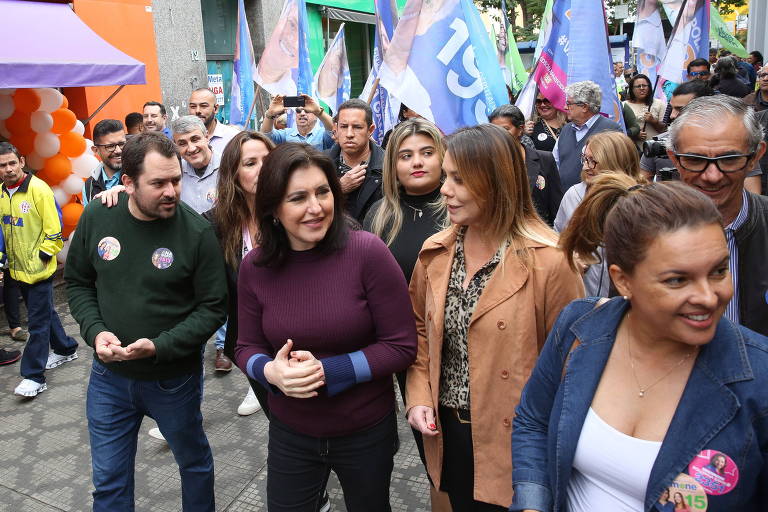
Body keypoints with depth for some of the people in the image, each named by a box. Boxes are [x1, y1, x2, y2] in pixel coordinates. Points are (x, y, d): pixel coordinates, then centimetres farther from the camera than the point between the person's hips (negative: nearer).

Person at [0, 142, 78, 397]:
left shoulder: (38, 189, -15)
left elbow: (53, 229, -14)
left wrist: (42, 257, -14)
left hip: (38, 270, -7)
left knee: (38, 322, -1)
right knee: (44, 313, 20)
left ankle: (34, 376, 5)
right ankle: (66, 349, 38)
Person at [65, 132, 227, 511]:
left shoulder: (197, 232, -19)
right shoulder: (96, 218, -9)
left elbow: (212, 307, -14)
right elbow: (77, 282, 4)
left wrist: (160, 346, -24)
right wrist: (95, 331, -12)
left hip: (174, 376, -2)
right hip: (109, 374, 3)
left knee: (194, 460, 22)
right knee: (108, 479, 18)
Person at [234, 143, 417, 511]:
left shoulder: (367, 252, -19)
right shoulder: (254, 267, -9)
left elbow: (401, 346, -16)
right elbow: (246, 347, 1)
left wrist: (326, 371, -24)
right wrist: (271, 371, -21)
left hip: (366, 432, -1)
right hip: (289, 433, 2)